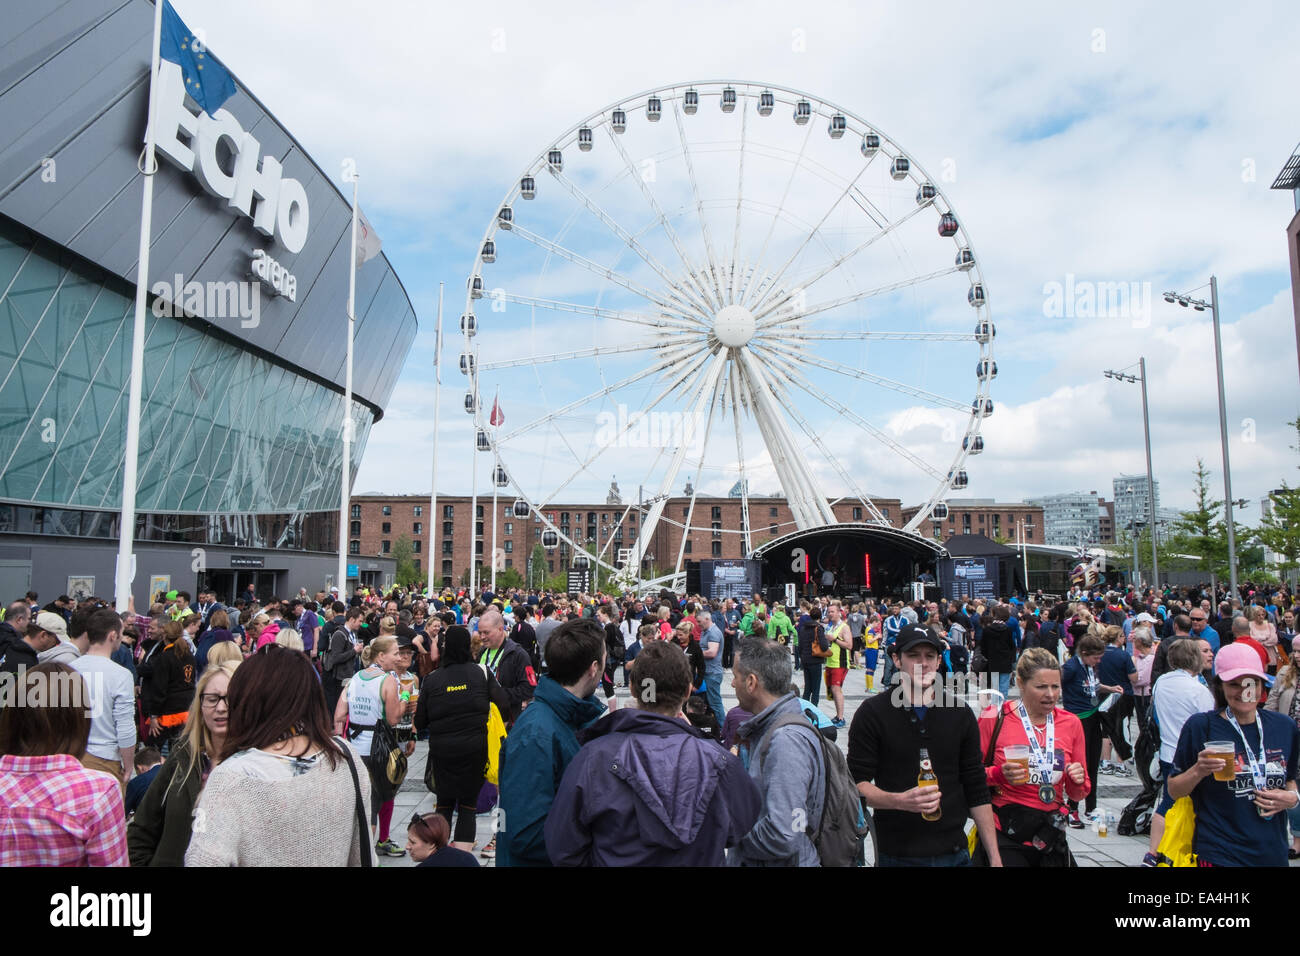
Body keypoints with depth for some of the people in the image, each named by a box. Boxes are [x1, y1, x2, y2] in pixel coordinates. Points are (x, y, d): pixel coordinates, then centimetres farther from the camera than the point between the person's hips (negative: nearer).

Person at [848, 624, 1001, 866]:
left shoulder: (960, 714, 4)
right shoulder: (872, 713, -7)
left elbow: (977, 791, 7)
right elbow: (857, 784, -9)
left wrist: (995, 856, 4)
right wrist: (900, 800, -26)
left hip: (954, 853, 3)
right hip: (895, 855, -3)